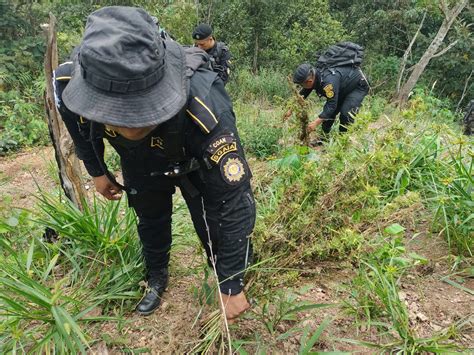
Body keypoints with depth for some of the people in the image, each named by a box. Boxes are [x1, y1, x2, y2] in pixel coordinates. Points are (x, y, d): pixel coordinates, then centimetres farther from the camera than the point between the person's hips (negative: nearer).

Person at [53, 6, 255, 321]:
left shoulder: (205, 109, -48)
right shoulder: (68, 81, -35)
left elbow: (233, 205, -39)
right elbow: (79, 125, -6)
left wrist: (232, 286, -30)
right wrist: (96, 169, 6)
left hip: (195, 161, -3)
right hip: (140, 164, 3)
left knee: (214, 223, -4)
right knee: (150, 220, 16)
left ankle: (230, 279, 25)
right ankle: (157, 279, 43)